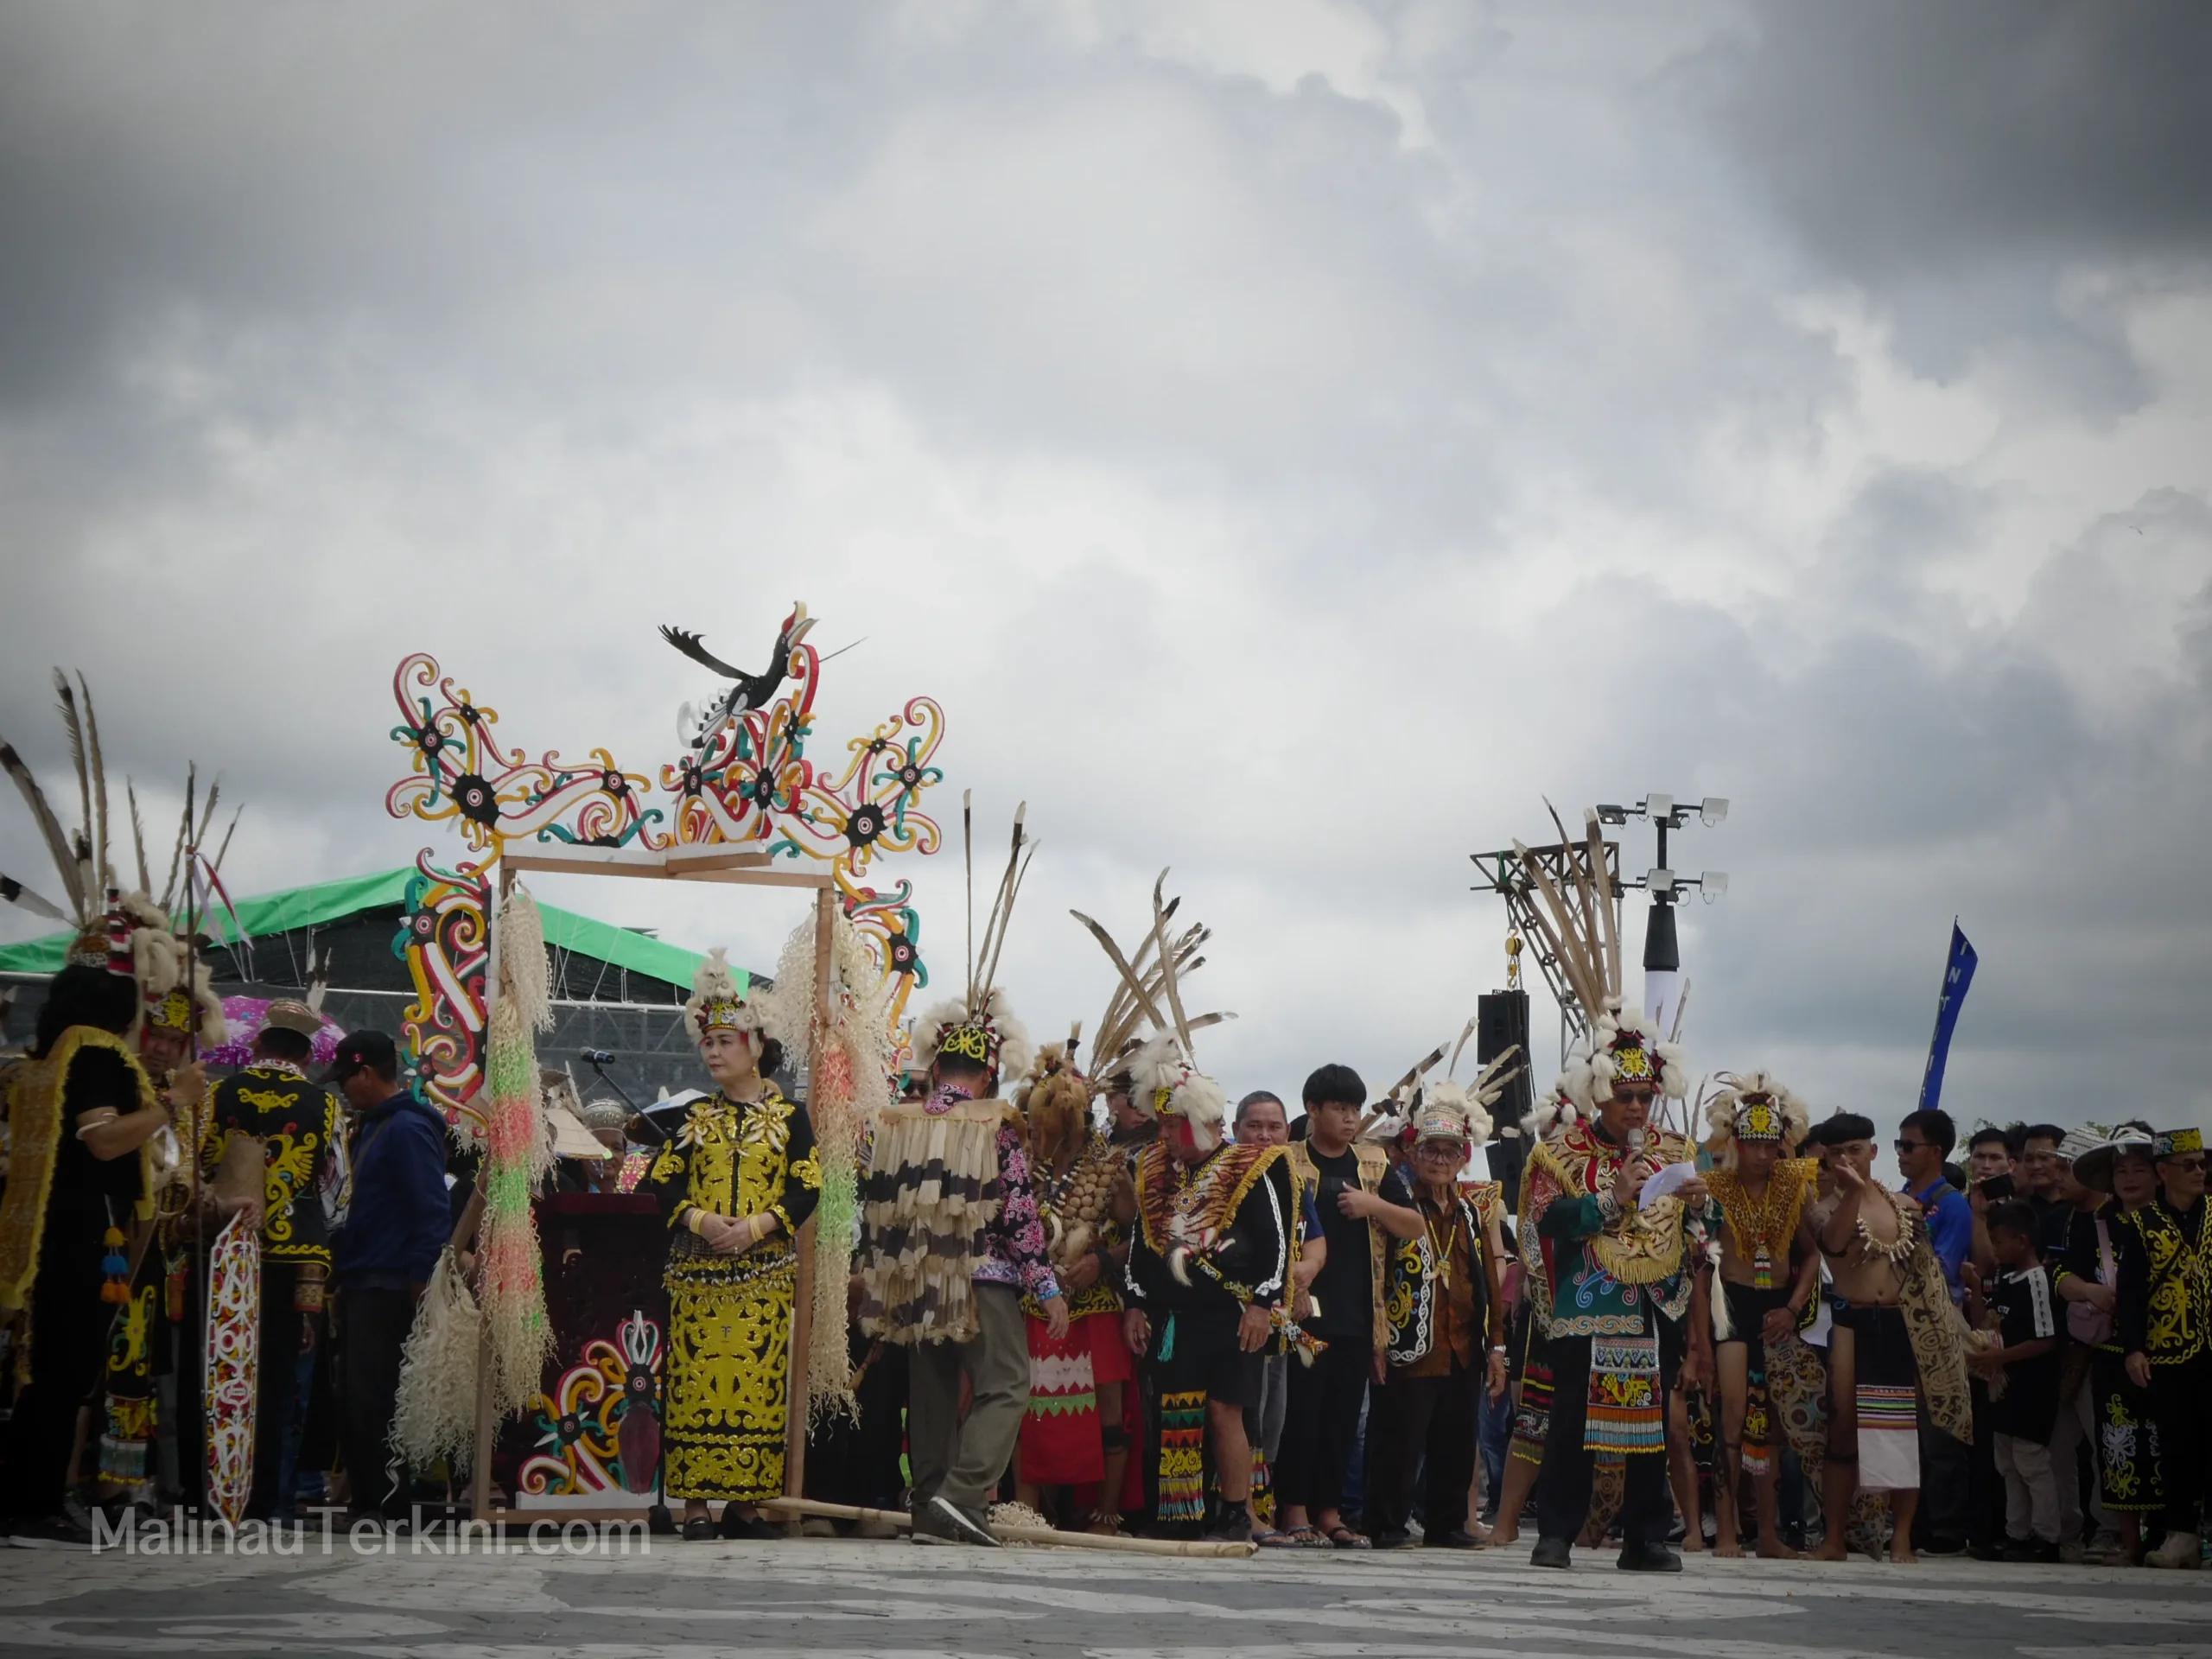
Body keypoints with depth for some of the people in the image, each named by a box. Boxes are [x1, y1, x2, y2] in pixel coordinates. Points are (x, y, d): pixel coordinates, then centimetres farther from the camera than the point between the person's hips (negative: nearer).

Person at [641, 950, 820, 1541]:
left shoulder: (790, 1115, 5)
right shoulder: (694, 1115, 10)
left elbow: (807, 1188, -1)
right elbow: (661, 1180, 5)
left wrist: (756, 1226, -15)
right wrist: (699, 1220, -12)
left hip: (764, 1271, -1)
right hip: (697, 1268, 1)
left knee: (759, 1381, -2)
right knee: (696, 1379, -3)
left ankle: (746, 1502, 4)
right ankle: (695, 1503, 1)